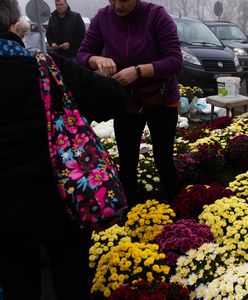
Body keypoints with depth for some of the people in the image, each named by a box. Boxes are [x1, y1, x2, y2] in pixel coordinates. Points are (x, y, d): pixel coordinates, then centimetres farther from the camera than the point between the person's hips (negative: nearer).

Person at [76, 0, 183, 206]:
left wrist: (138, 71, -33)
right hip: (124, 103, 3)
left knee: (164, 160, 3)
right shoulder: (102, 18, -8)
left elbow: (175, 61, -21)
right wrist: (97, 60, -26)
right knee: (127, 164, 8)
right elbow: (82, 55, -3)